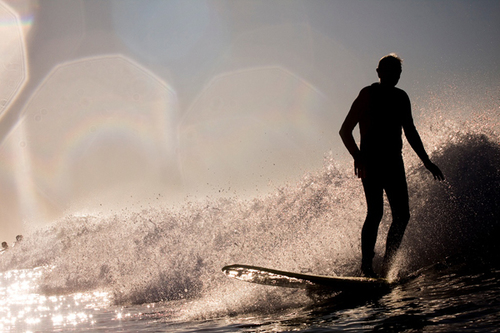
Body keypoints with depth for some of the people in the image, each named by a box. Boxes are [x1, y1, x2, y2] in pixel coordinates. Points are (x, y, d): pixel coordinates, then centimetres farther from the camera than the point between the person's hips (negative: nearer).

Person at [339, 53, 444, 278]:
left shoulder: (401, 98, 15)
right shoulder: (368, 94, -4)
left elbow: (410, 133, 25)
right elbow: (345, 131, -7)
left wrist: (426, 161, 21)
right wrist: (357, 157, -21)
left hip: (394, 162, 7)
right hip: (371, 162, -6)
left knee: (402, 215, -2)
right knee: (375, 212, -17)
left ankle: (386, 266, 5)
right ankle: (366, 266, -13)